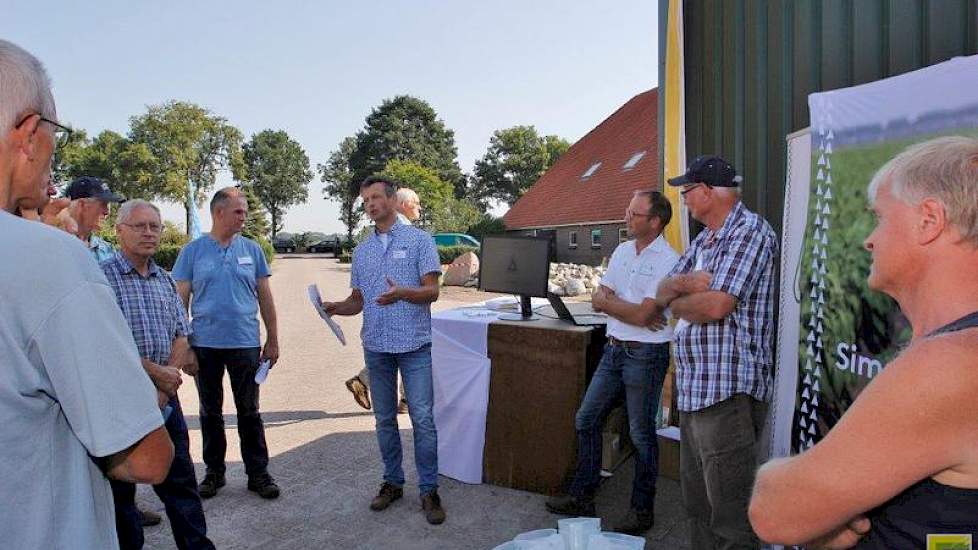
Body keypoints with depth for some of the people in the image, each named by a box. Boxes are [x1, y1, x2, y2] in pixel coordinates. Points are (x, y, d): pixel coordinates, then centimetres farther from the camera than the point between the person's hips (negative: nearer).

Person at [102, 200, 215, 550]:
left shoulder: (166, 280, 11)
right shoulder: (103, 277, -8)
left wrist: (170, 373, -6)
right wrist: (155, 372, -16)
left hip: (164, 393, 5)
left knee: (180, 478, 11)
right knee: (120, 484, 10)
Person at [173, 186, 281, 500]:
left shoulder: (252, 250, 4)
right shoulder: (193, 251, 2)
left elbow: (265, 297, 6)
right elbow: (181, 299, 3)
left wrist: (273, 339, 4)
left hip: (245, 344, 0)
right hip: (205, 344, 0)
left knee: (249, 412, 6)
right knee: (210, 413, 13)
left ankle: (258, 473, 16)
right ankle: (214, 472, 27)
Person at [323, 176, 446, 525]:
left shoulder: (419, 240, -1)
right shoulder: (361, 251, 14)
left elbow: (432, 291, -7)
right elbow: (358, 300, 15)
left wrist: (402, 293, -26)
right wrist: (335, 308, -6)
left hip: (414, 345, -4)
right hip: (376, 345, 5)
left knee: (423, 418, -4)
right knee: (384, 419, 12)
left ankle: (429, 490, 8)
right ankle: (392, 482, 27)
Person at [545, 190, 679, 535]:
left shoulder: (668, 261, -13)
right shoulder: (622, 251, 10)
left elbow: (643, 315, -20)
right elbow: (597, 299, 6)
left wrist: (607, 301, -5)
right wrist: (628, 308, -11)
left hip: (646, 354, -7)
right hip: (614, 349, 8)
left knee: (641, 434, 4)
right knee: (586, 420, 11)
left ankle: (642, 511, 21)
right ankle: (582, 498, 25)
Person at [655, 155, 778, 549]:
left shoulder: (750, 232, -10)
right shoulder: (703, 241, 17)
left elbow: (715, 305, -19)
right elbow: (663, 291, 12)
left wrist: (676, 303, 0)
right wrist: (684, 283, -9)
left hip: (729, 392, -9)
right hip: (694, 389, 9)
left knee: (730, 518, -2)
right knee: (697, 506, 18)